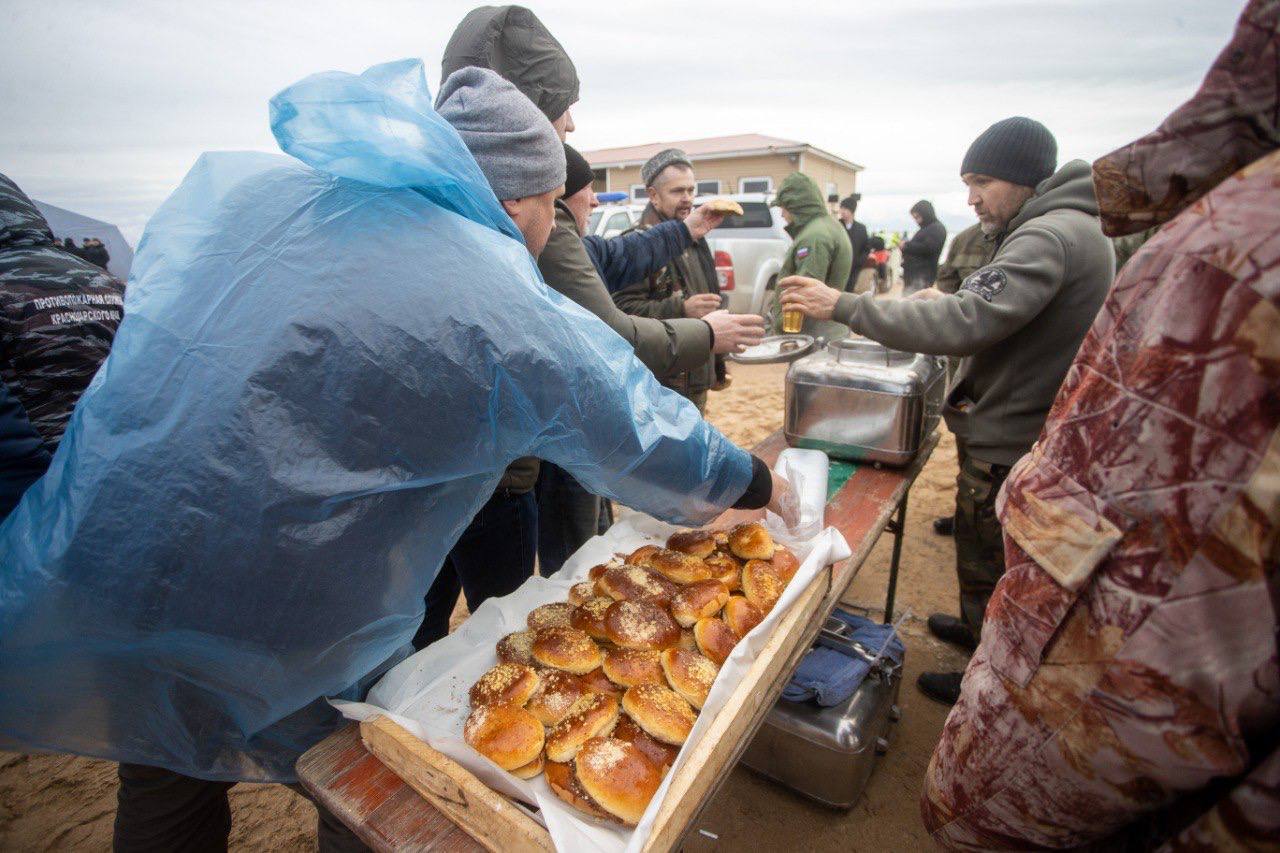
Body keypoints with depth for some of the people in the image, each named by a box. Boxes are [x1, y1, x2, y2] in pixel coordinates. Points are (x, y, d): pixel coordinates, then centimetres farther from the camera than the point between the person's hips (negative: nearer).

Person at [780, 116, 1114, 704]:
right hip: (1023, 430, 10)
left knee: (987, 567, 9)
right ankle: (982, 629, 49)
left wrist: (844, 306, -34)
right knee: (987, 559, 27)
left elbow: (966, 324, -35)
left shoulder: (1048, 237, -24)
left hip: (1006, 444, -10)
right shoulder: (1076, 228, 11)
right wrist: (952, 303, 3)